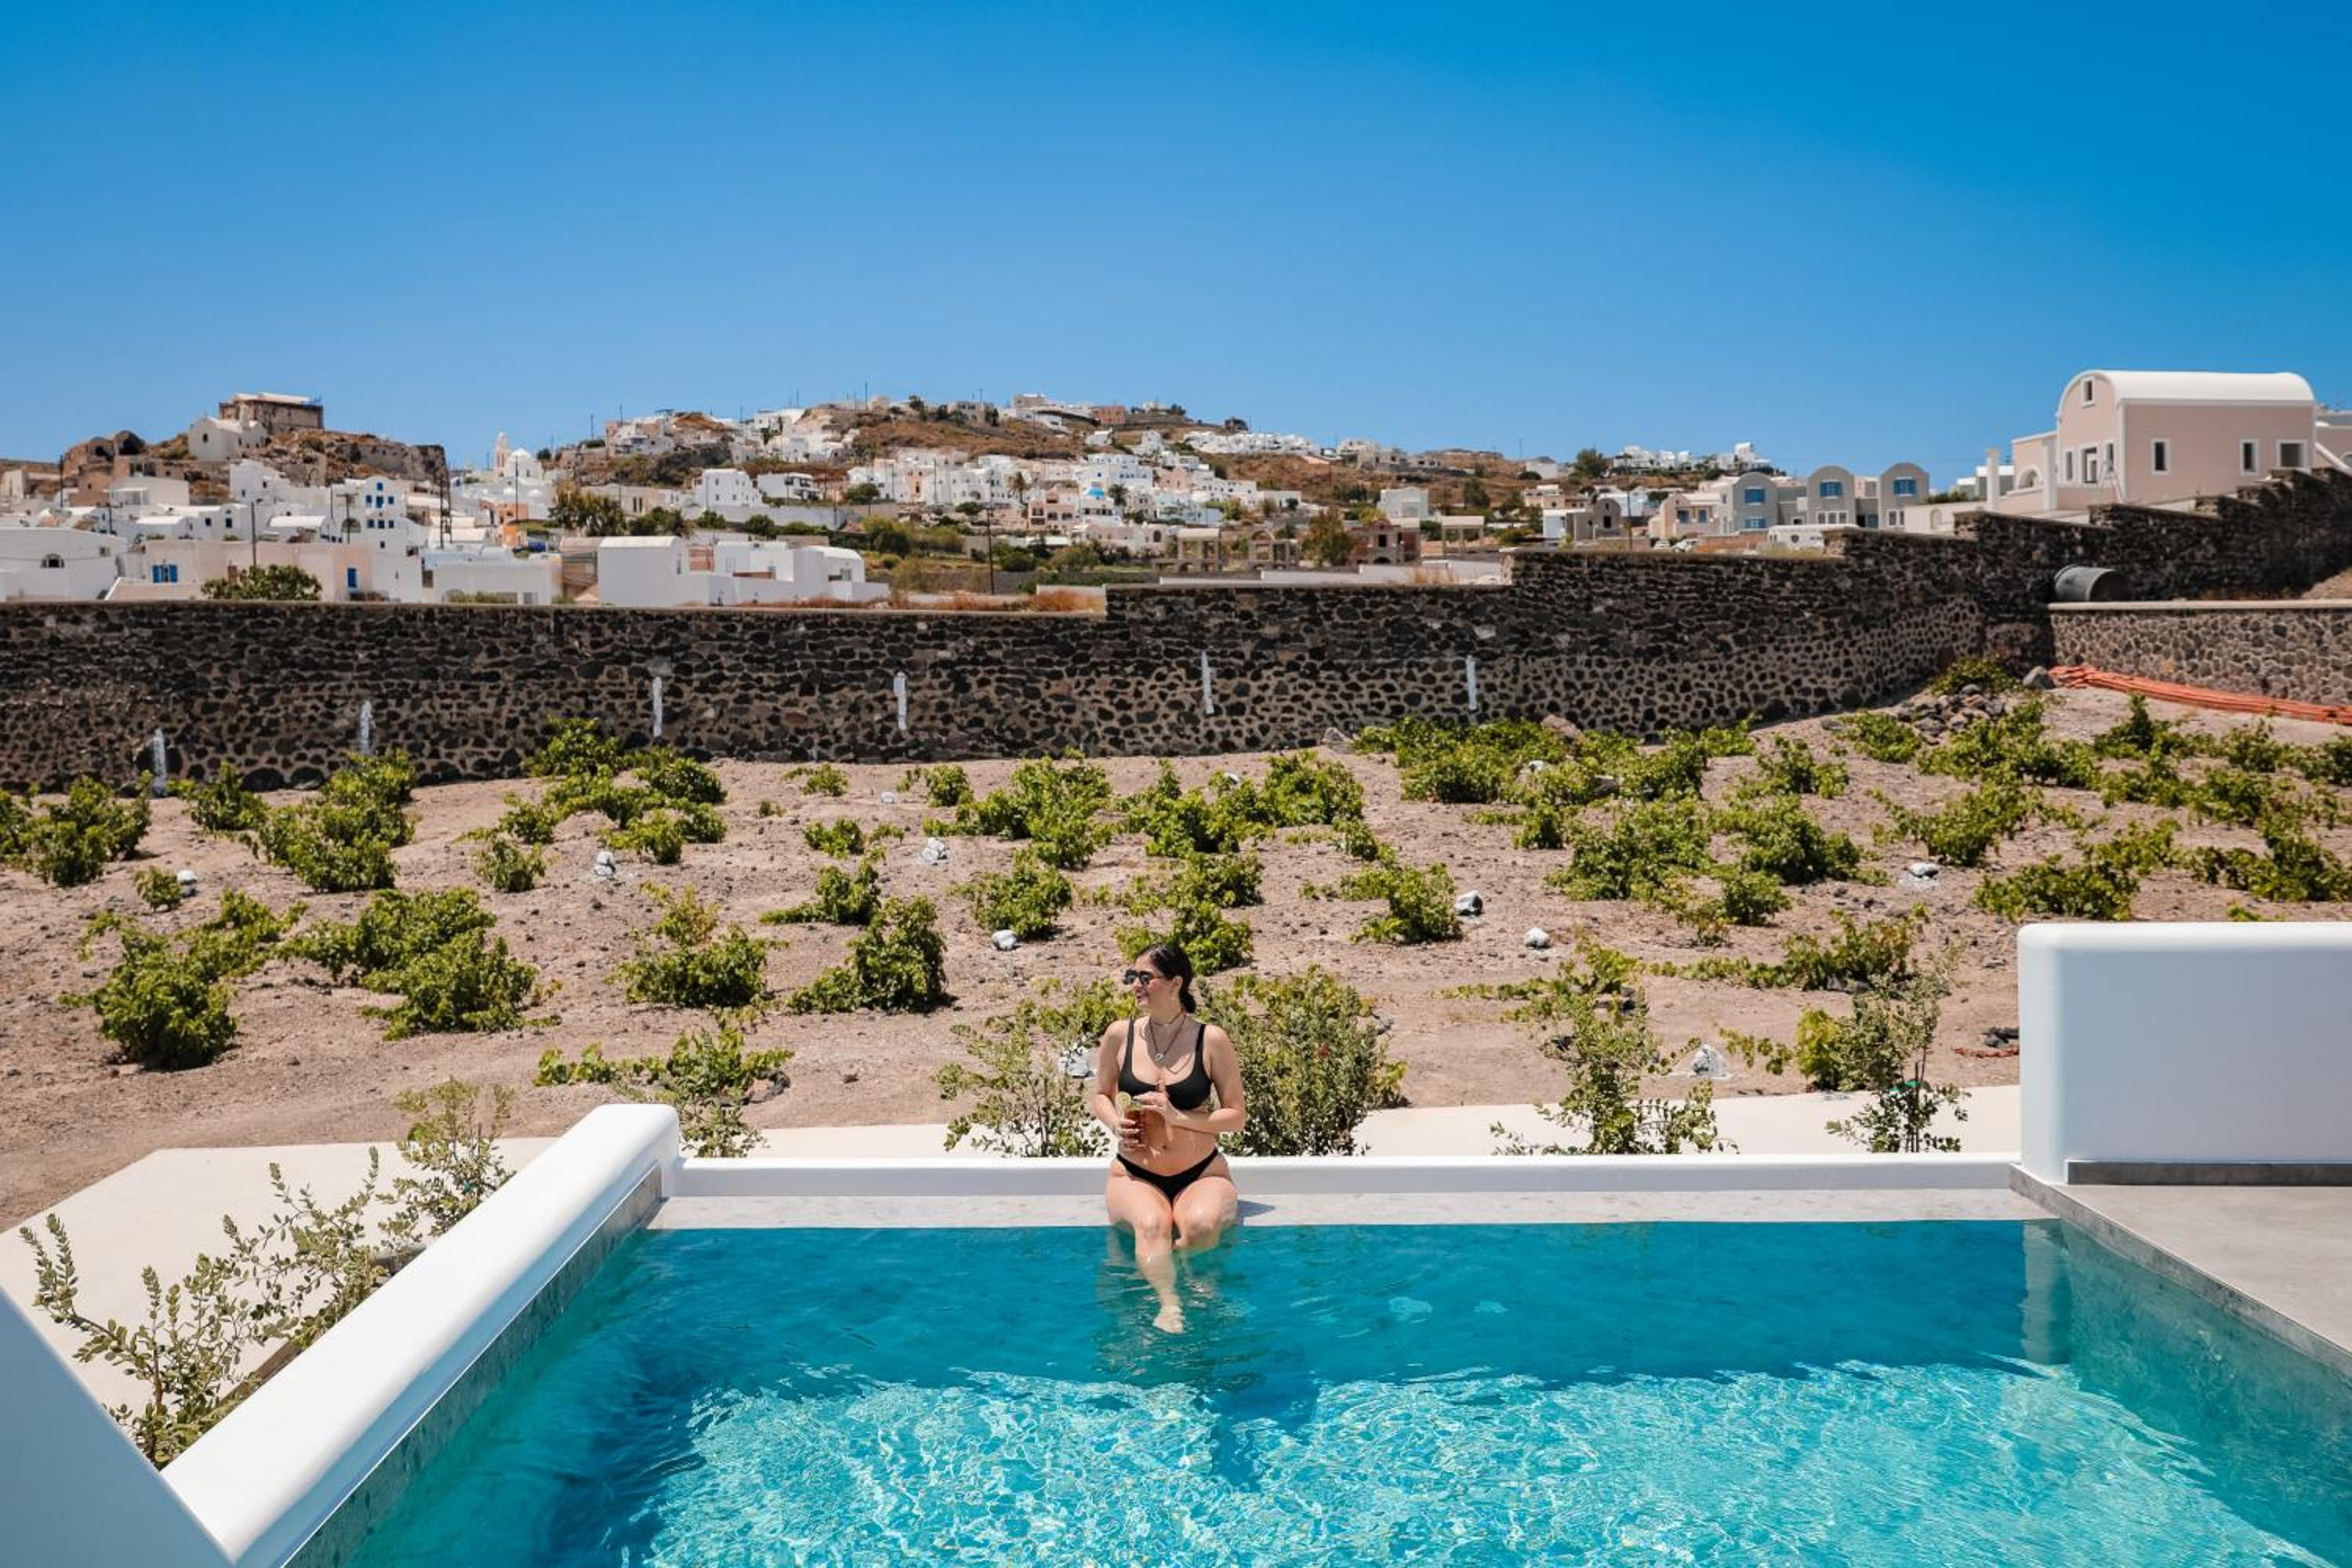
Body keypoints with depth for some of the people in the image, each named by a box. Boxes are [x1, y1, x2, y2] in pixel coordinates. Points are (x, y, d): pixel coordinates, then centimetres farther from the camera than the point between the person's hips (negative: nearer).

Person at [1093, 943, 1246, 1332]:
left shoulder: (1211, 1040, -5)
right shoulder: (1120, 1035, 1)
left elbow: (1237, 1116, -1)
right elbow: (1101, 1096, 17)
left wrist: (1178, 1117, -15)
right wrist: (1116, 1124, -7)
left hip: (1201, 1173, 0)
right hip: (1135, 1175, 1)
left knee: (1202, 1225, -33)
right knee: (1152, 1224, -34)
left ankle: (1153, 1272, -9)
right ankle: (1169, 1306, -35)